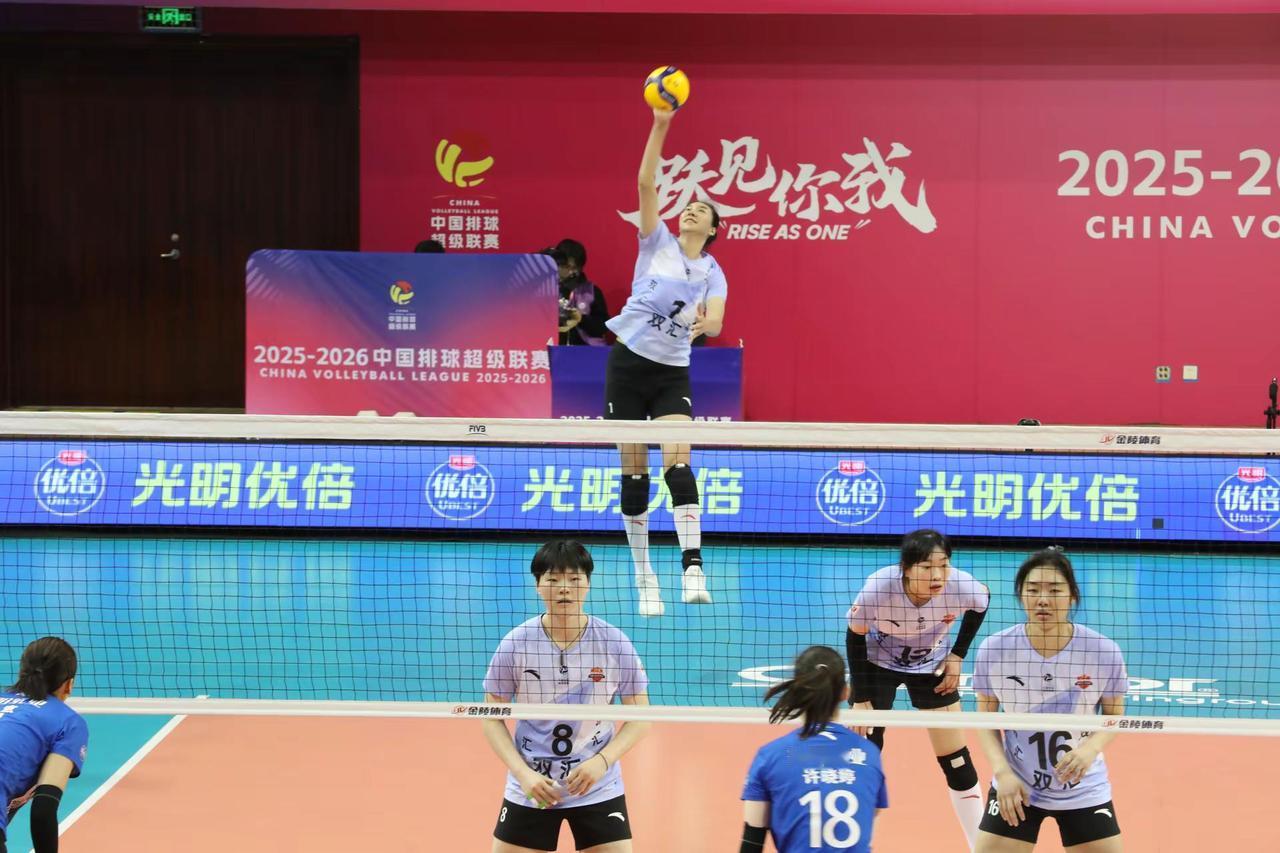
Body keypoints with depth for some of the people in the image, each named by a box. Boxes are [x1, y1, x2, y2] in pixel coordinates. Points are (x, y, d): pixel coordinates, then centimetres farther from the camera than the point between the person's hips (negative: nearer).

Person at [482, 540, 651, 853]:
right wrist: (523, 773, -14)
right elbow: (492, 718, 0)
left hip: (599, 791, 0)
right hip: (530, 791, 0)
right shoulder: (515, 644, -8)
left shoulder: (614, 642, -7)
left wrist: (602, 761, -17)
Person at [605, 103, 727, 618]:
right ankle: (643, 575, 13)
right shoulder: (657, 242, 3)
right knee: (633, 473, 2)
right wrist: (660, 126, -17)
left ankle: (692, 570, -27)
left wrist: (703, 323, -37)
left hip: (672, 373, 0)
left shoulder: (713, 274, 4)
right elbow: (646, 183, -9)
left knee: (678, 464, -19)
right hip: (628, 362, 0)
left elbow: (715, 323, -13)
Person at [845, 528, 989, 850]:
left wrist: (957, 656, -6)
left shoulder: (961, 586, -32)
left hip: (931, 665, 2)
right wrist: (860, 699, -16)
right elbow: (855, 637, -17)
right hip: (877, 664, -2)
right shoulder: (878, 588, -37)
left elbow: (981, 603, -5)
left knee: (957, 762, 3)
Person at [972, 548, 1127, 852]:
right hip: (1016, 789, 0)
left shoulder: (1104, 651, -16)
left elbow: (1114, 716, 1)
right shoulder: (994, 649, -14)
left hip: (1084, 792, 0)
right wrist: (1002, 771, -15)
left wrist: (1092, 747, -20)